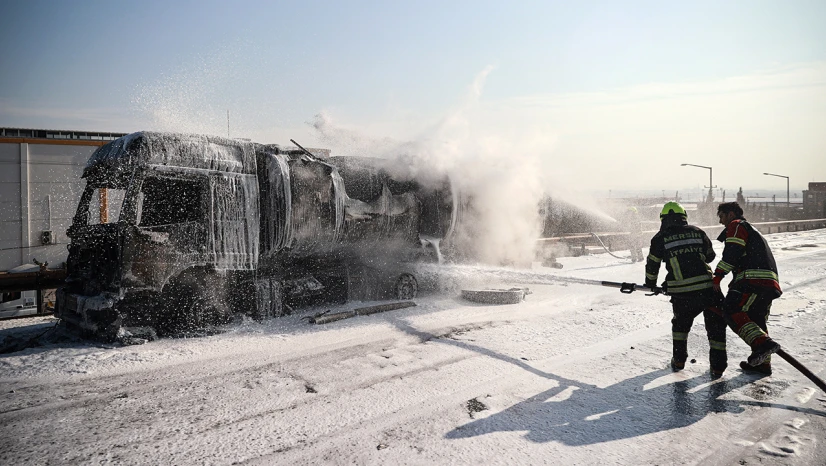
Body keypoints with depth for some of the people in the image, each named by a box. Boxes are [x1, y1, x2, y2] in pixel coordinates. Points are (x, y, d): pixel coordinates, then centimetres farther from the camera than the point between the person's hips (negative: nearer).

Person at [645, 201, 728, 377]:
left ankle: (679, 360, 27)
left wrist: (650, 284, 26)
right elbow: (710, 256, 22)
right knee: (715, 325, 14)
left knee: (680, 322, 24)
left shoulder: (660, 238, 2)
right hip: (706, 287, 1)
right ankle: (717, 366, 13)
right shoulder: (698, 232, 9)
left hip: (680, 292, 0)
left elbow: (652, 265, 9)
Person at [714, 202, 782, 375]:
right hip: (769, 283, 10)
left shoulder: (736, 225, 4)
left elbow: (732, 253, -11)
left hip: (754, 279, -10)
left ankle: (762, 342, -33)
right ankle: (763, 362, 22)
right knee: (756, 320, 16)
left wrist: (717, 276, -14)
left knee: (731, 311, -19)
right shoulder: (752, 231, 35)